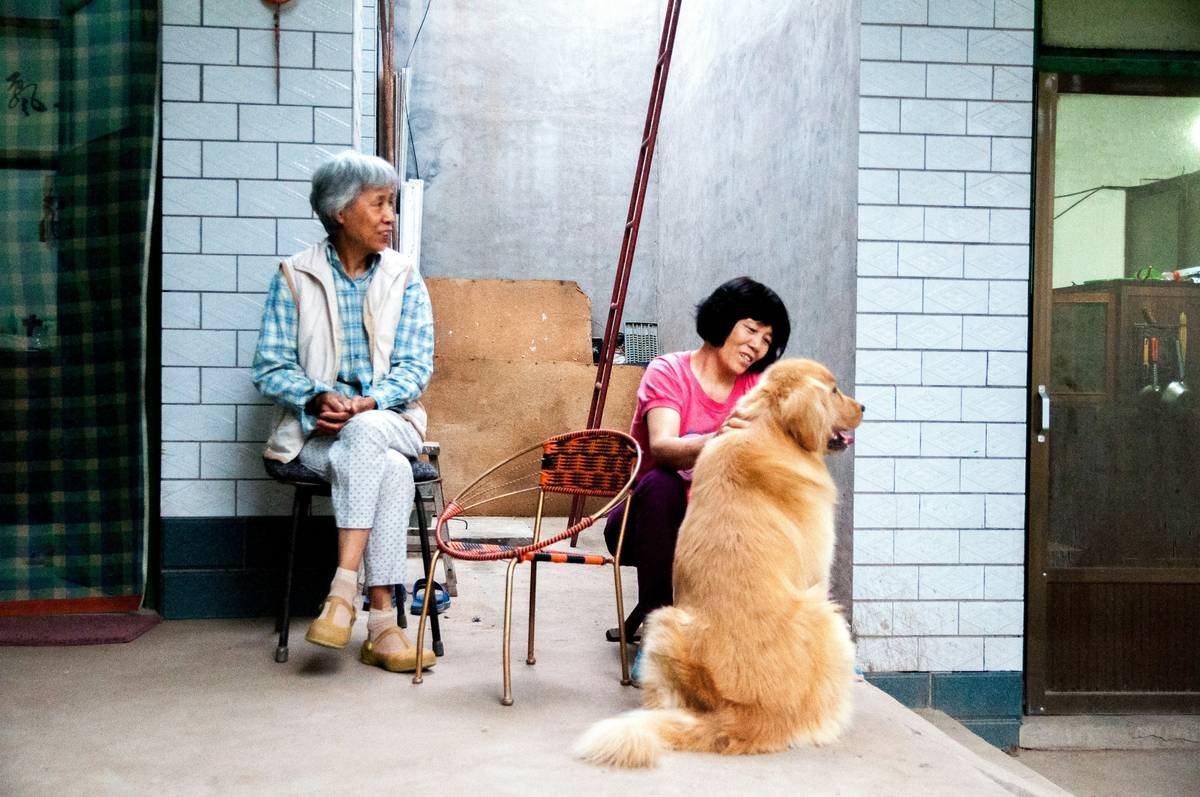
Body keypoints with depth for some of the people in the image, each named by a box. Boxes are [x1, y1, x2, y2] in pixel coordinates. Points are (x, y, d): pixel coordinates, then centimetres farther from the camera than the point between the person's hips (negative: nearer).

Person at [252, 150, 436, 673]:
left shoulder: (405, 278, 6)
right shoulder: (294, 277, 3)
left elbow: (415, 366, 0)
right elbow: (271, 367, 0)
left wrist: (366, 404, -19)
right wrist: (318, 398, -20)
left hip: (388, 420, 1)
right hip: (315, 430, -1)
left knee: (365, 434, -36)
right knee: (389, 471, -33)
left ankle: (343, 590, -35)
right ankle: (381, 624, -31)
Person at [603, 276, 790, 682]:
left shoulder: (753, 386, 5)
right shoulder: (669, 371, -10)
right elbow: (662, 447, -29)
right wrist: (715, 442, -50)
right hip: (642, 522, -4)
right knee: (662, 483, -35)